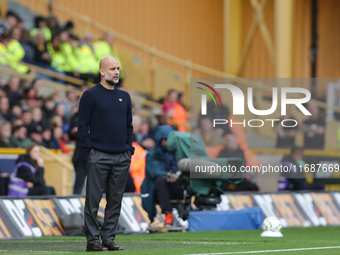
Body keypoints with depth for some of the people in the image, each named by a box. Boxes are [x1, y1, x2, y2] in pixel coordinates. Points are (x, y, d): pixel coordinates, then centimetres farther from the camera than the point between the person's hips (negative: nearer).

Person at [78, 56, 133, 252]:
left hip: (122, 157, 5)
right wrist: (90, 149, -10)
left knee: (116, 200, 6)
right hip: (99, 157, -5)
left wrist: (129, 149, 10)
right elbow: (83, 125, -3)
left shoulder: (125, 96, 15)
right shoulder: (90, 95, -1)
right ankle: (93, 240, 0)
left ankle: (109, 238, 11)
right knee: (94, 199, -3)